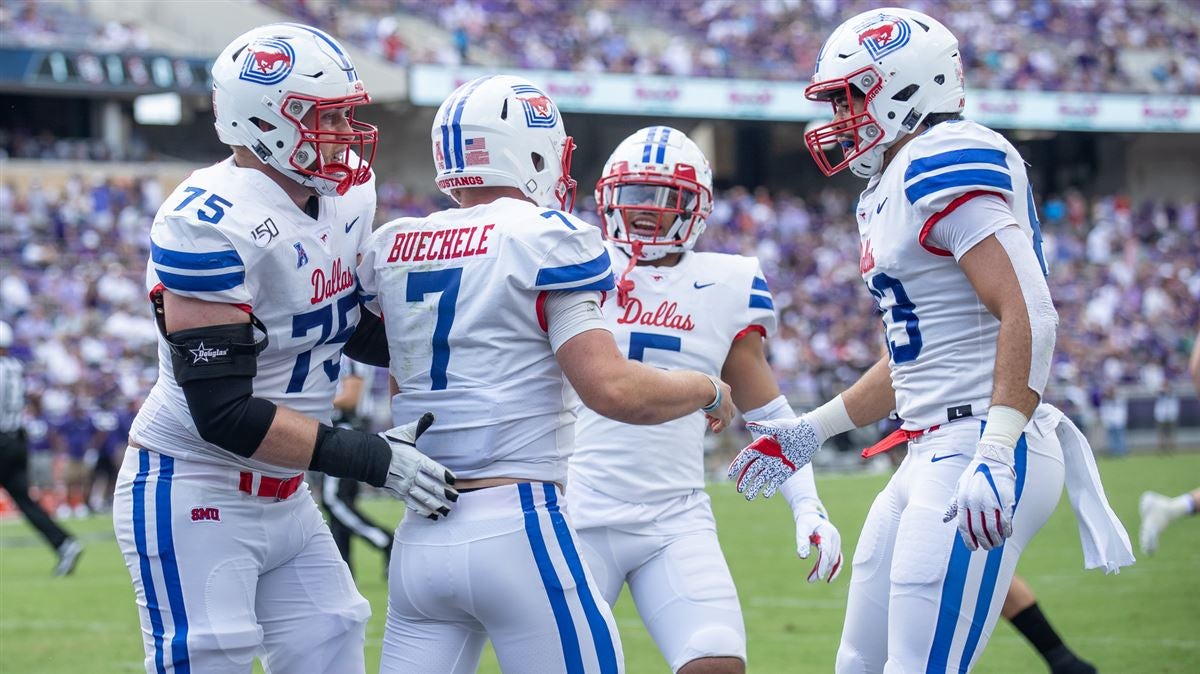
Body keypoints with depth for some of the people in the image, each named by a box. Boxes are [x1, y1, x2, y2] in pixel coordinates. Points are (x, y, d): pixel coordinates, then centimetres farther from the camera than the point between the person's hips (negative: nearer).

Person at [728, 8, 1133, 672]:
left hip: (980, 453, -11)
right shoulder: (888, 194, 19)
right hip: (931, 455, 11)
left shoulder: (945, 164, -12)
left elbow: (1028, 315, -22)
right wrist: (812, 430, 29)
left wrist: (995, 457, -28)